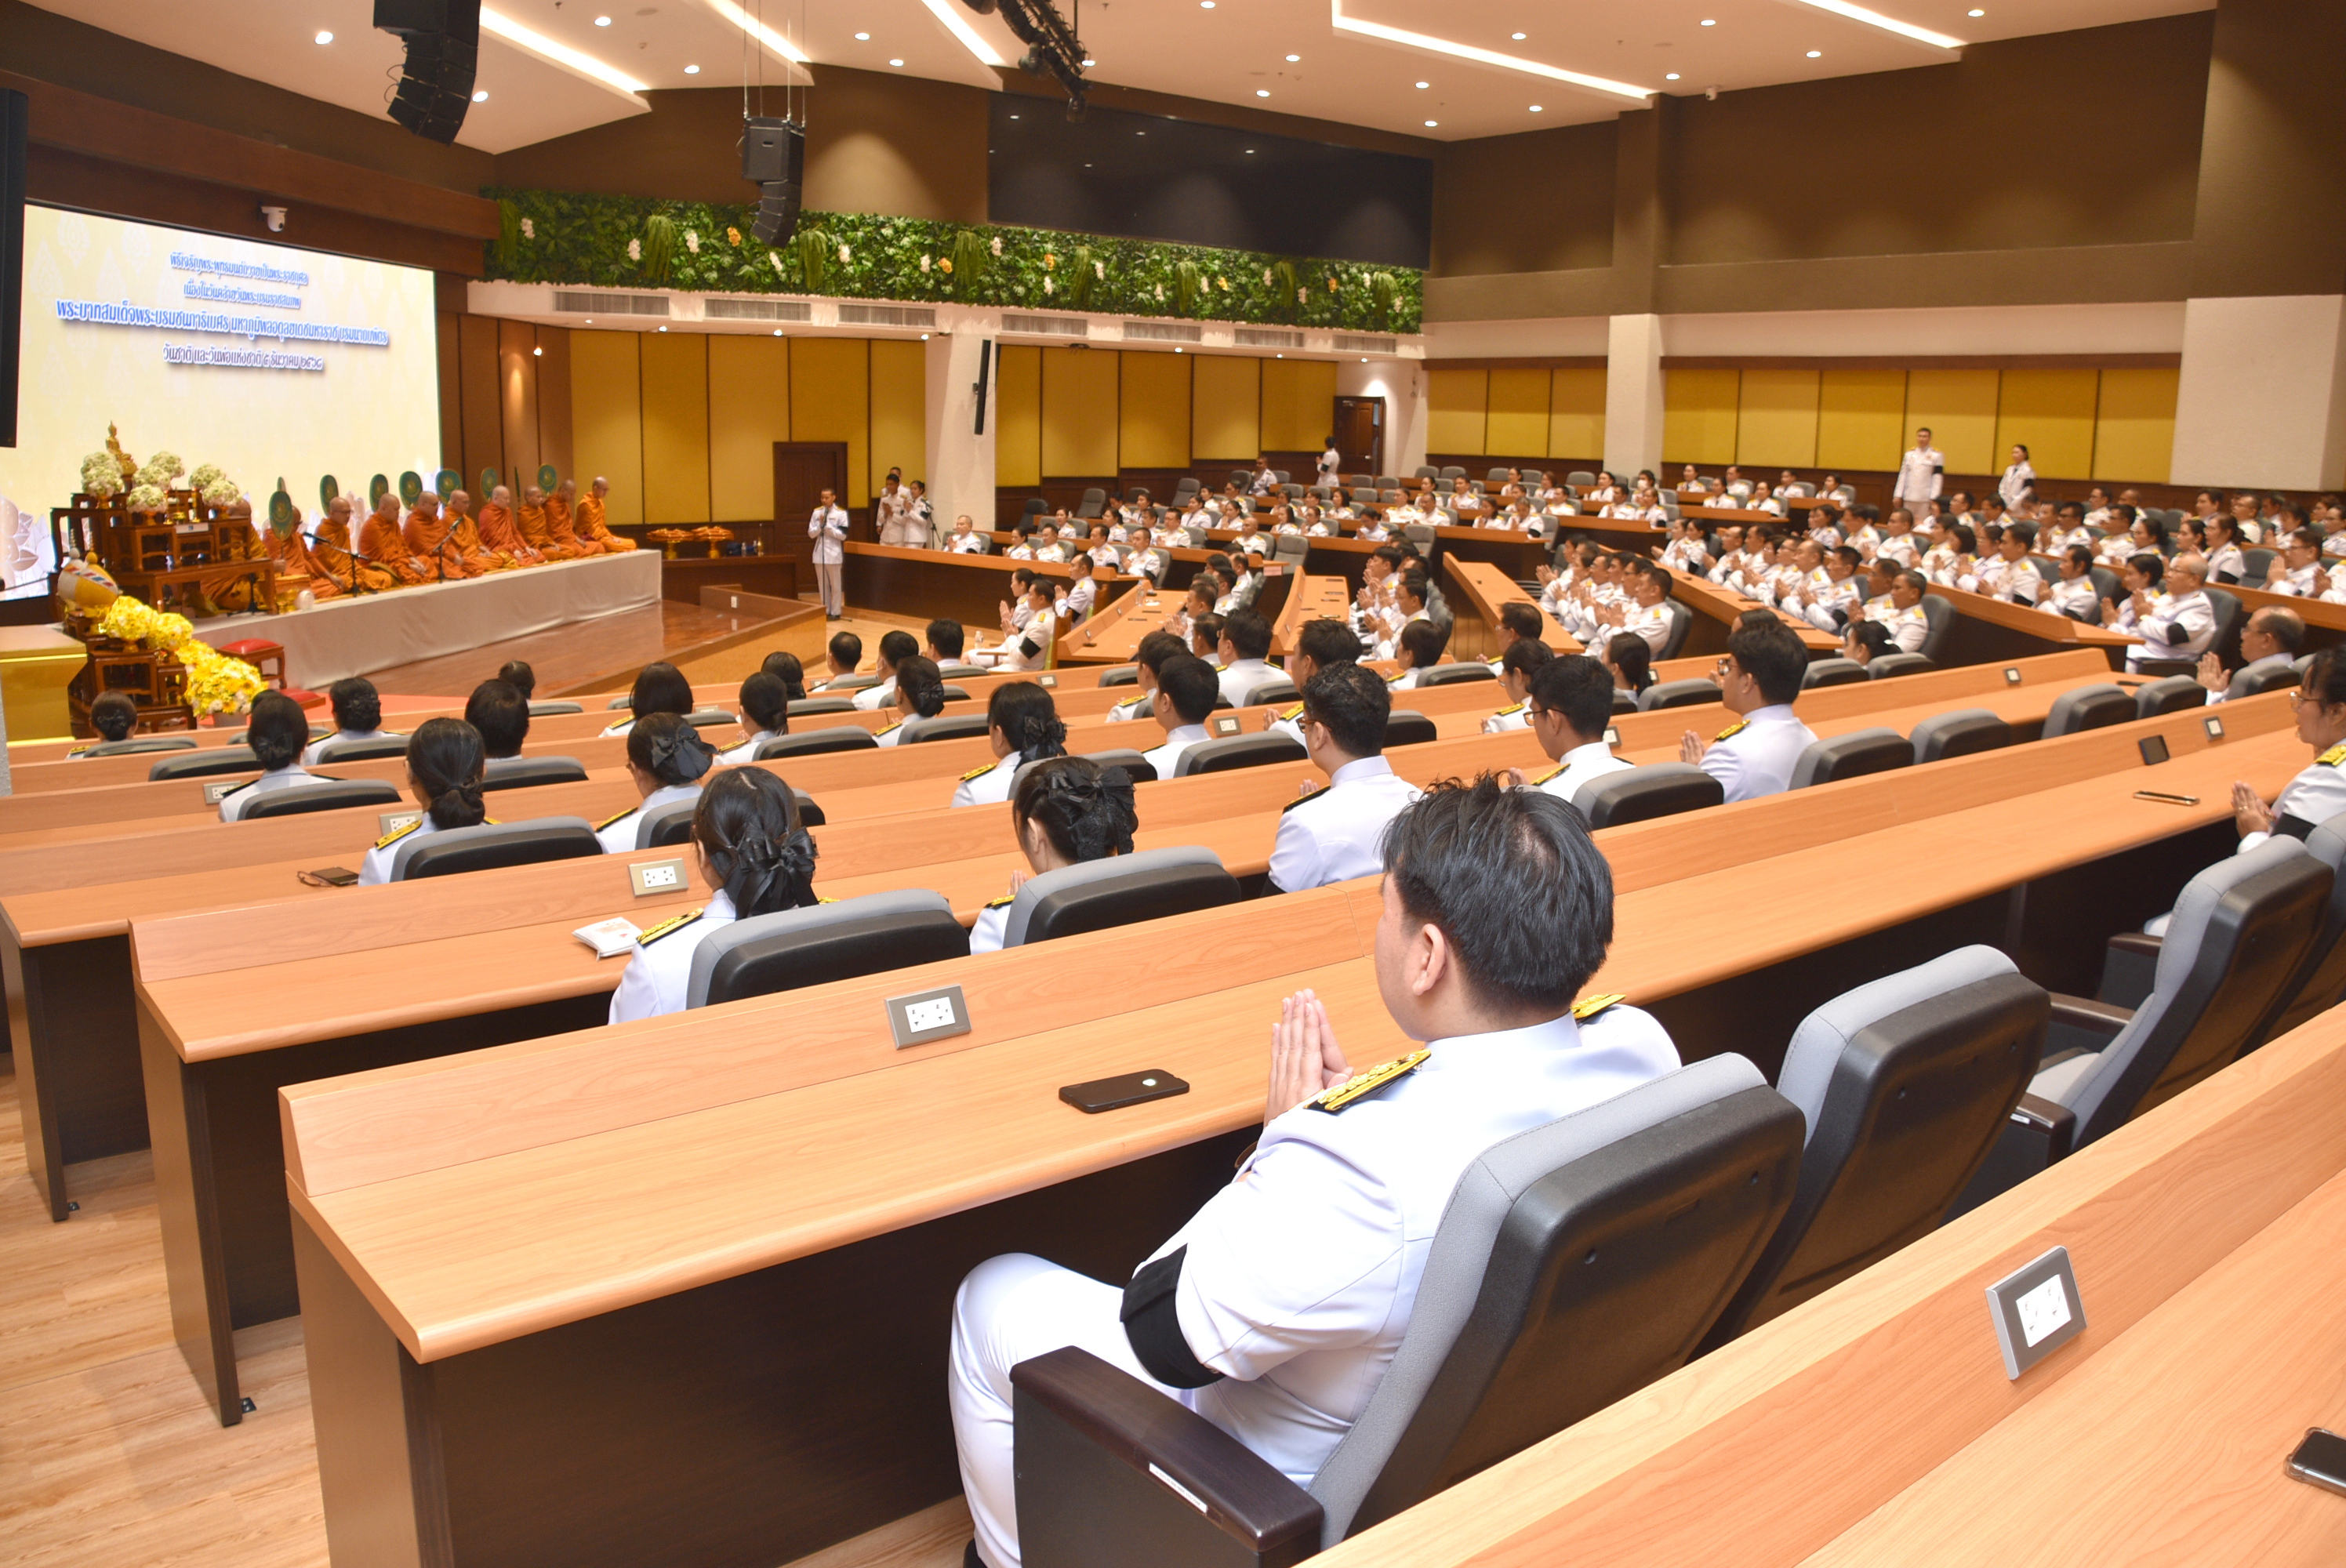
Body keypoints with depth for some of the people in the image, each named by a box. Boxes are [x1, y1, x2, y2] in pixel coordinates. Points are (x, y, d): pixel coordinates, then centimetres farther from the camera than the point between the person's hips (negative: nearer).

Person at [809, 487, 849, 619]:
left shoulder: (841, 513, -6)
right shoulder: (817, 512, 5)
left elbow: (843, 535, -11)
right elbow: (811, 534, 4)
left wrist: (827, 526, -15)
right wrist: (820, 525, -13)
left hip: (834, 554, -4)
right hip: (819, 553, 4)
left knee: (836, 585, 3)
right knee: (822, 584, 11)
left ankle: (836, 612, 10)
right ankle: (825, 611, 19)